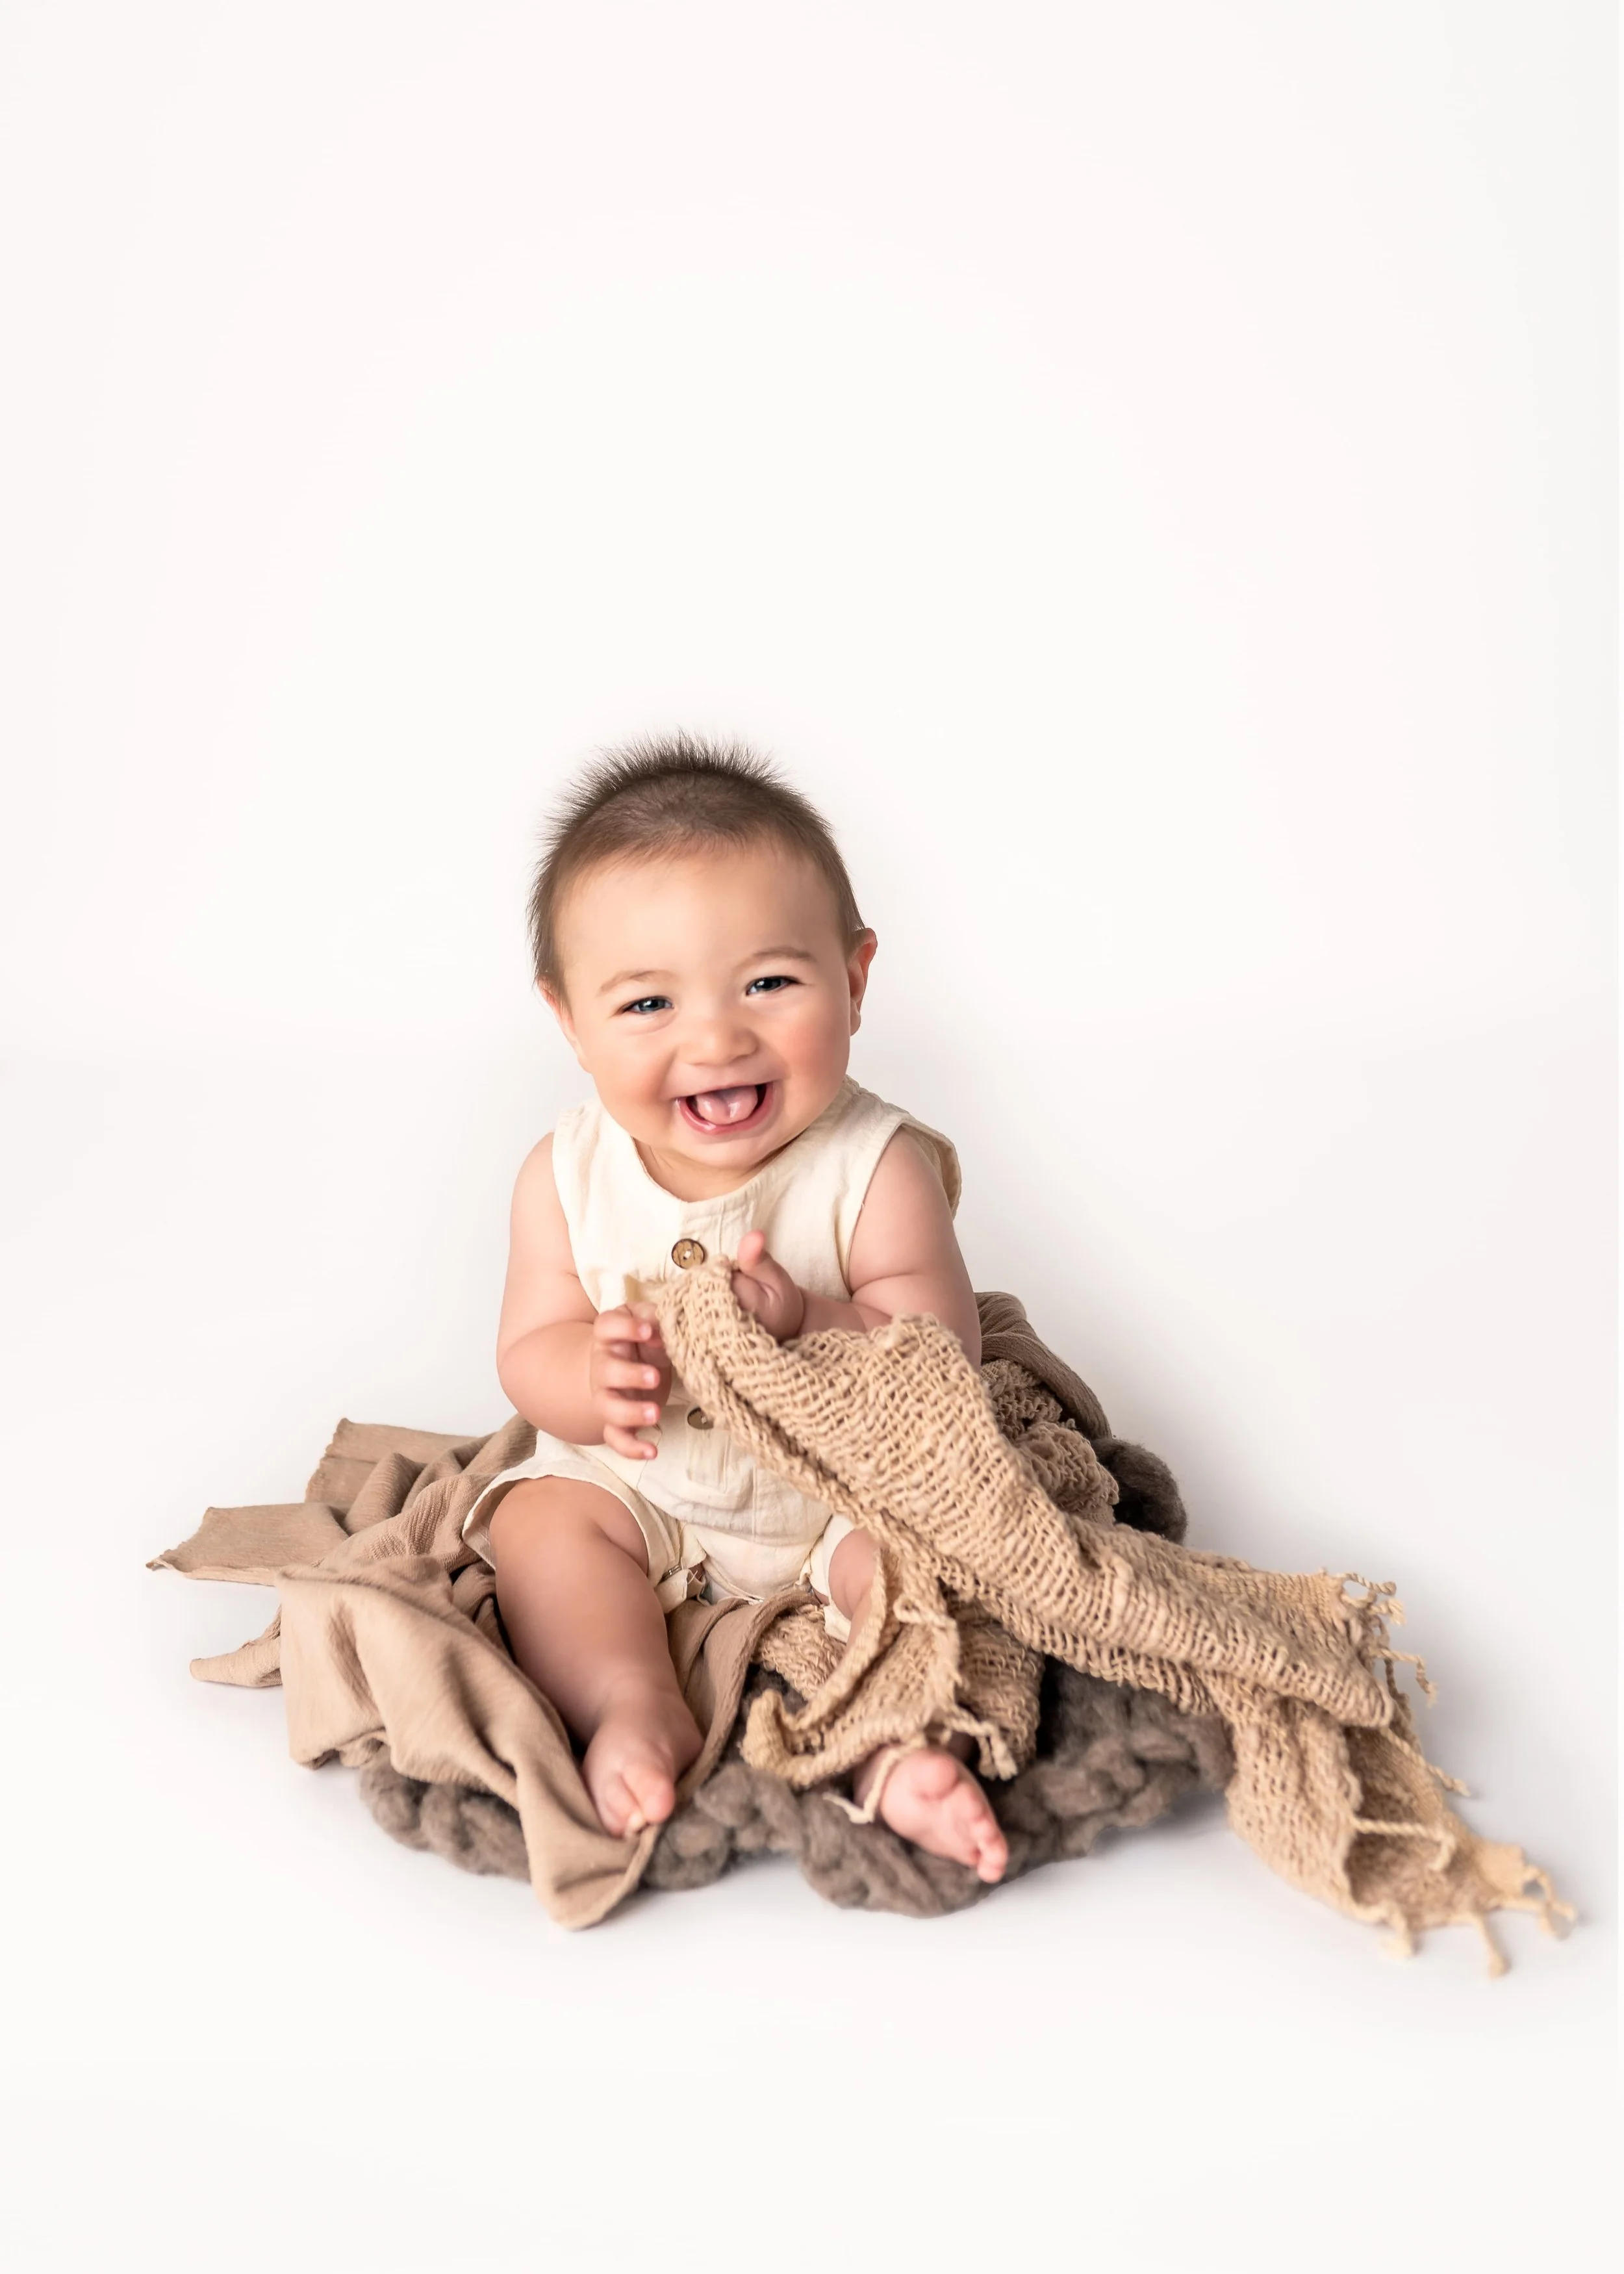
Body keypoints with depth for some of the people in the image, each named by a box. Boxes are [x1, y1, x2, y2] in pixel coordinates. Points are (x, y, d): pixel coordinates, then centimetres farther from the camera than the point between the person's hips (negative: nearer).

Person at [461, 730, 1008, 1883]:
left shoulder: (874, 1166, -18)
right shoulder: (567, 1178, -11)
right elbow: (528, 1352, -8)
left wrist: (805, 1325, -43)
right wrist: (595, 1378, -32)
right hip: (639, 1487, 3)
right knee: (539, 1516, -18)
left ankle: (908, 1745, -24)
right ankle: (634, 1709, -22)